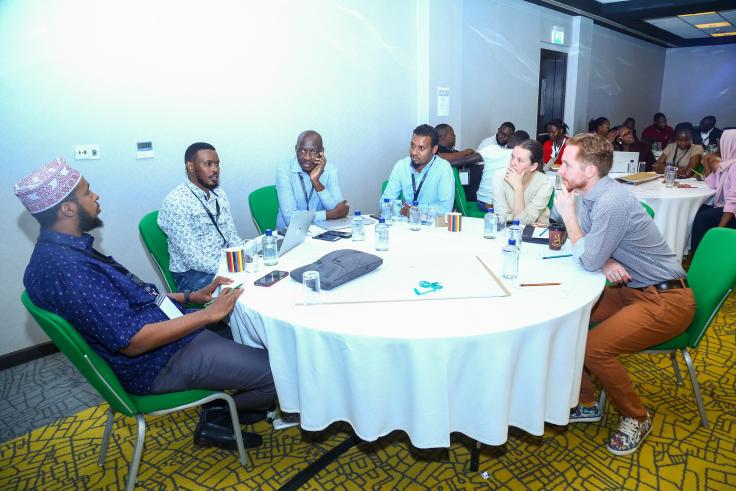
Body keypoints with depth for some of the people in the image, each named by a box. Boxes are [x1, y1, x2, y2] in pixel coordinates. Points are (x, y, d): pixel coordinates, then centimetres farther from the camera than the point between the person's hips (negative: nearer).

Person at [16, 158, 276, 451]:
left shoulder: (66, 250, 6)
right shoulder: (67, 269, -27)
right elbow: (133, 341, -27)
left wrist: (191, 297, 6)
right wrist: (208, 314, -21)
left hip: (162, 326, 10)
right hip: (157, 363, -10)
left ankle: (220, 407, 16)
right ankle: (217, 419, 14)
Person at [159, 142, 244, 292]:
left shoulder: (219, 193, 8)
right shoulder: (175, 202, -15)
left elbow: (231, 235, 10)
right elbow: (191, 257, -19)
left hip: (226, 262, 7)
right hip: (193, 273, -7)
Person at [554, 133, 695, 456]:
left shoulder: (612, 201, -26)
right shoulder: (591, 195, 3)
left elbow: (588, 261, -23)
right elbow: (591, 250, 10)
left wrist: (568, 213, -17)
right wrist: (604, 261, -13)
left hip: (665, 300, -9)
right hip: (630, 290, 9)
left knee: (594, 347, -23)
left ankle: (636, 419, 6)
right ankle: (586, 404, 14)